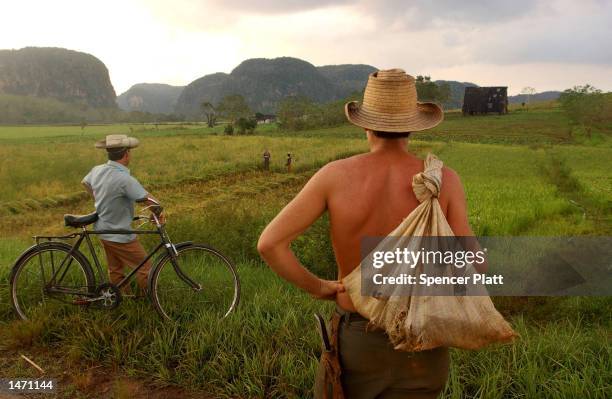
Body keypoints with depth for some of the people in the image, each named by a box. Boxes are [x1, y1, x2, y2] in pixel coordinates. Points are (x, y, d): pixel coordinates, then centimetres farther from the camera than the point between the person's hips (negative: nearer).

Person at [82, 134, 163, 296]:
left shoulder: (97, 170, -4)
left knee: (115, 269, 21)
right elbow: (151, 202, -34)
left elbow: (85, 183, 19)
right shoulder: (125, 179, -30)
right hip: (120, 236, -8)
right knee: (144, 267, 9)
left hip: (103, 230, 8)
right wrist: (159, 212, -13)